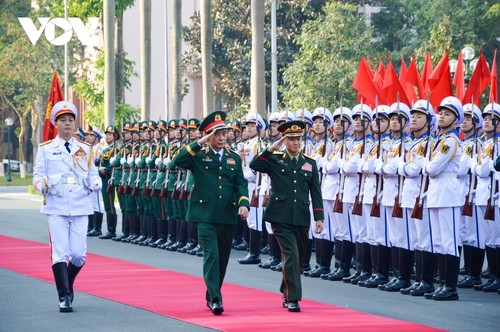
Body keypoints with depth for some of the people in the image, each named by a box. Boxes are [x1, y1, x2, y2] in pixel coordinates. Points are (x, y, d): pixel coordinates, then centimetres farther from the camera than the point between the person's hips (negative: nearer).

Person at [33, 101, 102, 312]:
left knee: (78, 254, -1)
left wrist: (96, 184, -11)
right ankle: (64, 297, -5)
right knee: (60, 253, -9)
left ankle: (68, 286, 25)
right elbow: (38, 175, 3)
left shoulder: (85, 150, 13)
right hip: (56, 208, -2)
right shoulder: (46, 149, 6)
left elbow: (93, 174, 12)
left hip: (80, 208, 2)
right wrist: (43, 185, -19)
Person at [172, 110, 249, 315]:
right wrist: (199, 144, -19)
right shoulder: (199, 156, 1)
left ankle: (211, 296, 25)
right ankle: (215, 299, -17)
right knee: (211, 255, -15)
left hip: (227, 216, 4)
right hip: (205, 214, -4)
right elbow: (177, 162, -16)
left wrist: (243, 203, -11)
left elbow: (241, 184, 7)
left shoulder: (234, 158, 13)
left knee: (223, 258, 10)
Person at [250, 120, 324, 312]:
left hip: (301, 218, 4)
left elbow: (316, 193, 9)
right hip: (281, 217, -4)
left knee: (298, 256, 12)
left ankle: (287, 293, 31)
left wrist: (319, 218, 2)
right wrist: (271, 149, -17)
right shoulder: (275, 160, 3)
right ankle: (292, 298, -11)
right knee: (291, 255, -14)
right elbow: (254, 165, -15)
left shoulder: (310, 163, 11)